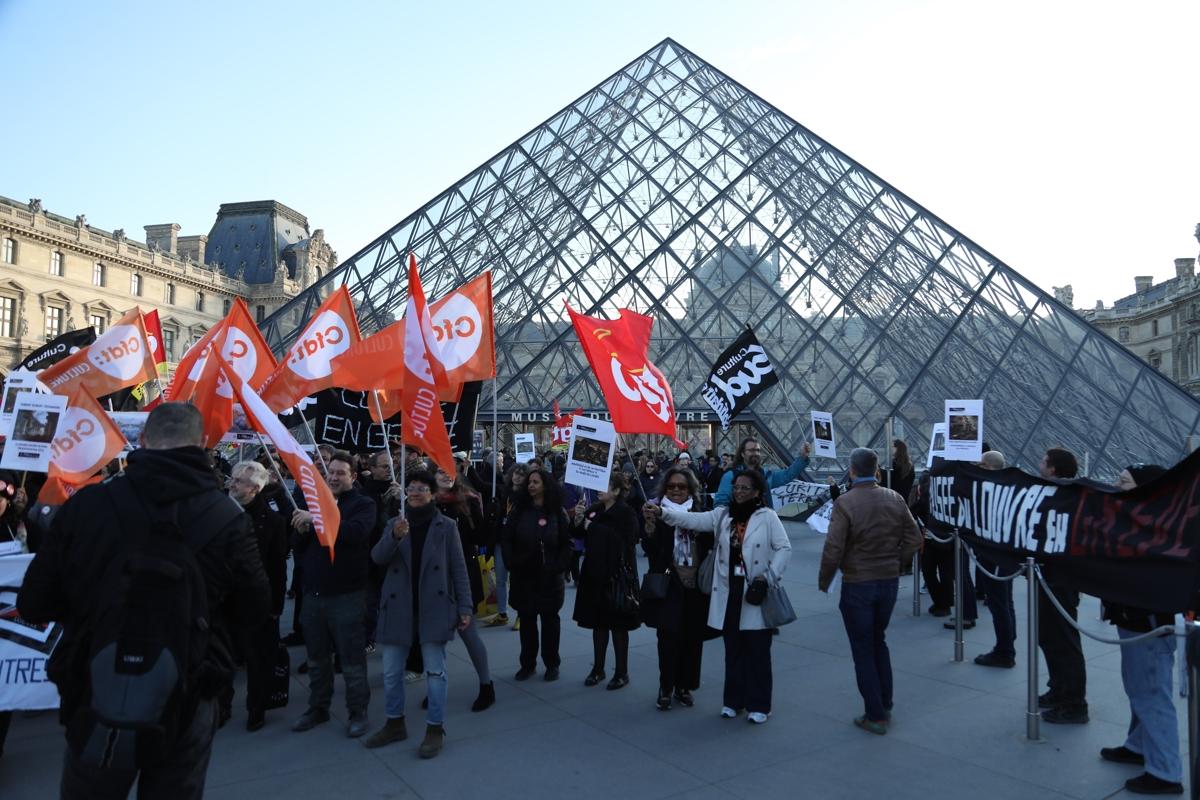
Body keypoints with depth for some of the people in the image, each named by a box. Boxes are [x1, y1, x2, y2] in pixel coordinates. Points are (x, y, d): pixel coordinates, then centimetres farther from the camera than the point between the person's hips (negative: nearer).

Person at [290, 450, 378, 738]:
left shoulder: (363, 503, -3)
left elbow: (357, 532, -25)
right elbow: (299, 547, 14)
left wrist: (317, 519, -26)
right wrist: (302, 530, -8)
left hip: (347, 594, -5)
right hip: (313, 593, 5)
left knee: (352, 658, 3)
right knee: (317, 658, 16)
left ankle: (358, 712, 16)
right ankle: (318, 708, 30)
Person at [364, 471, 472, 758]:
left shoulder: (446, 525, -2)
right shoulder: (395, 523, 7)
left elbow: (458, 569, -2)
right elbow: (377, 557, -8)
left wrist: (465, 606, -7)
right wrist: (394, 536, -27)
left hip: (434, 608, -3)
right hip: (398, 608, 4)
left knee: (435, 672, 3)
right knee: (391, 672, 12)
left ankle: (435, 729, 16)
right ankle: (395, 724, 30)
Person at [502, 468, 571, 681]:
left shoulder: (557, 513, -1)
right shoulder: (520, 510, 2)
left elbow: (566, 544, -1)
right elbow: (506, 539, 0)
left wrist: (558, 568, -11)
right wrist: (512, 564, -9)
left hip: (549, 578, -1)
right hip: (524, 576, 1)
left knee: (550, 619, 8)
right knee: (526, 619, 7)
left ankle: (552, 664, 19)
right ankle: (527, 664, 19)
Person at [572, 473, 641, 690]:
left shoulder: (626, 513, -13)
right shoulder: (594, 509, 5)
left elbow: (623, 542, -25)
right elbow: (579, 535, 10)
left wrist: (593, 528, -19)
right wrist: (579, 520, -10)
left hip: (617, 575, -6)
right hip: (595, 574, 6)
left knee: (618, 625, 4)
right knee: (598, 622, 14)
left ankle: (622, 672, 17)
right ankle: (598, 668, 26)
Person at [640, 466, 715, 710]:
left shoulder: (701, 512, 4)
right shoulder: (658, 512, -2)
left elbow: (711, 544, 4)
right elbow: (649, 549, -9)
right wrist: (649, 525, -26)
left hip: (696, 586, 3)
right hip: (669, 585, -2)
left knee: (693, 638, 9)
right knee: (669, 637, -5)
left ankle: (684, 686, 25)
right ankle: (665, 688, 10)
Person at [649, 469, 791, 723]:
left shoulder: (767, 516, -3)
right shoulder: (722, 515, 6)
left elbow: (784, 547, -4)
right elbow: (693, 519, -5)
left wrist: (771, 575, -15)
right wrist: (662, 512, -19)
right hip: (729, 591, 4)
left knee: (757, 650, 3)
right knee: (733, 649, 13)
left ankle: (759, 705, 14)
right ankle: (733, 700, 25)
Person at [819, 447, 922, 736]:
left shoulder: (845, 503, -18)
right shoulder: (894, 499, -2)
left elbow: (833, 550, -20)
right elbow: (913, 540, 2)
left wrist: (824, 581, -5)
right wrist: (894, 563, 14)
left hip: (857, 585, -5)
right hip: (889, 582, 5)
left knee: (863, 651, 8)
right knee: (878, 641, 23)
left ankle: (875, 716, 15)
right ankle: (885, 704, 31)